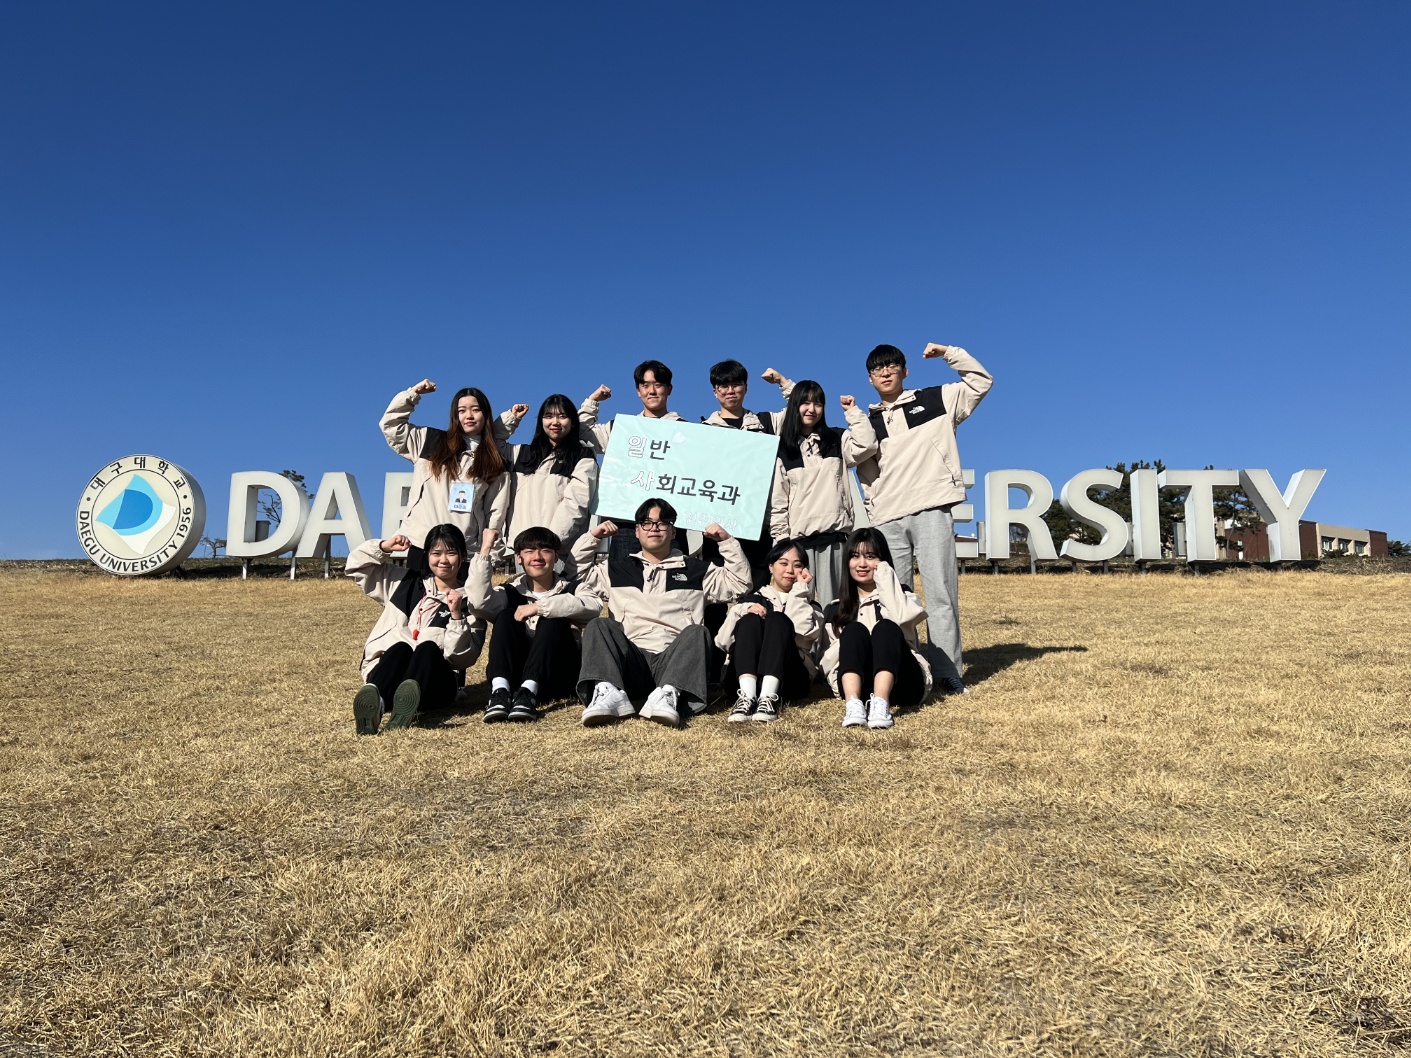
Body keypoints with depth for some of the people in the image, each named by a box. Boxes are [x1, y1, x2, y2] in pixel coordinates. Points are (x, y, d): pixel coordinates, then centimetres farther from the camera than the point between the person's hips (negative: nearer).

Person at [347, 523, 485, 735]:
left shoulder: (468, 602, 9)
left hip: (434, 683, -2)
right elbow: (356, 566, 22)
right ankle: (374, 701, -64)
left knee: (428, 647, -32)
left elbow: (465, 658, -1)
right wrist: (383, 547, 6)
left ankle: (406, 704, -65)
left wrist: (457, 616, -13)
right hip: (388, 668, 2)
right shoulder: (405, 582, 19)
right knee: (400, 646, -31)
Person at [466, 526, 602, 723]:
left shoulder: (569, 590, 7)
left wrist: (539, 607, -22)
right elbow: (479, 602, -13)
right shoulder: (510, 592, 12)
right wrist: (483, 553, -11)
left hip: (557, 679, -1)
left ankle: (528, 692, -40)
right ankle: (500, 691, -36)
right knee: (506, 617, -17)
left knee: (553, 621, -22)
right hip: (512, 677, 1)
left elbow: (594, 605, -20)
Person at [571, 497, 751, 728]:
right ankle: (608, 692, -47)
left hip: (673, 660, -1)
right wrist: (591, 537, 14)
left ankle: (668, 694, -52)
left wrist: (727, 541, 11)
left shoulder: (695, 570, 23)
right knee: (599, 625, -24)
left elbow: (739, 583, 20)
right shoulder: (618, 568, 25)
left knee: (697, 631, -29)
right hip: (629, 660, 1)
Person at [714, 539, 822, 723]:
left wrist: (800, 590, 1)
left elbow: (805, 633, -6)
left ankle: (768, 697, -44)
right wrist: (741, 610, -11)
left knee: (777, 619, -23)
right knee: (750, 619, -22)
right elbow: (722, 642, 5)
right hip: (744, 676, 1)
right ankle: (747, 695, -43)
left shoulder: (809, 606, 21)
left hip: (789, 680, -1)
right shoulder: (752, 599, 23)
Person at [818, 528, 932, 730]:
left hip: (903, 683, -1)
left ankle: (880, 704, -48)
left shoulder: (901, 594, 15)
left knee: (886, 627, -26)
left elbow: (903, 618, -12)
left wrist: (886, 577, -2)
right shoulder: (835, 609, 18)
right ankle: (853, 704, -47)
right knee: (854, 630, -25)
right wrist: (849, 643, -9)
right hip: (857, 684, 1)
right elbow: (827, 665, 9)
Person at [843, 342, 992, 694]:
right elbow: (858, 452, 0)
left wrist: (949, 353, 5)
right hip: (887, 519, 3)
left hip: (931, 511, -2)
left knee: (940, 593, -6)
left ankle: (949, 673, -3)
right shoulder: (866, 421, 20)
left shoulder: (934, 400, 15)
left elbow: (981, 382, 12)